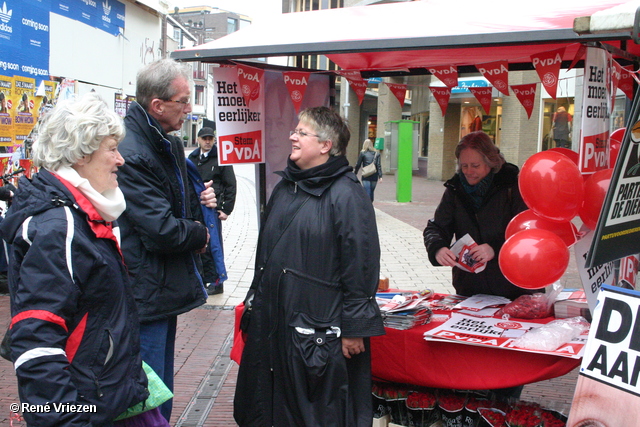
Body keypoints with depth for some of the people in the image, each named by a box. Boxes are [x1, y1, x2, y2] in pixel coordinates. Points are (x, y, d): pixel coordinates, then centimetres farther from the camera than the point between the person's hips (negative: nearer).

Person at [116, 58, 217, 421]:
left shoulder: (171, 145, 11)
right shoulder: (130, 153, -22)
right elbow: (161, 230, -26)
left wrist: (202, 201, 3)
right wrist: (199, 234, -6)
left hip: (165, 290, 10)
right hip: (146, 292, -10)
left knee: (161, 390, 21)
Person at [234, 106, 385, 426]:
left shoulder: (346, 194, -14)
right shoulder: (284, 187, 12)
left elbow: (361, 267, -16)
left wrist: (354, 329, -16)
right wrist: (255, 299, 21)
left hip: (318, 331, -8)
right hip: (271, 321, 8)